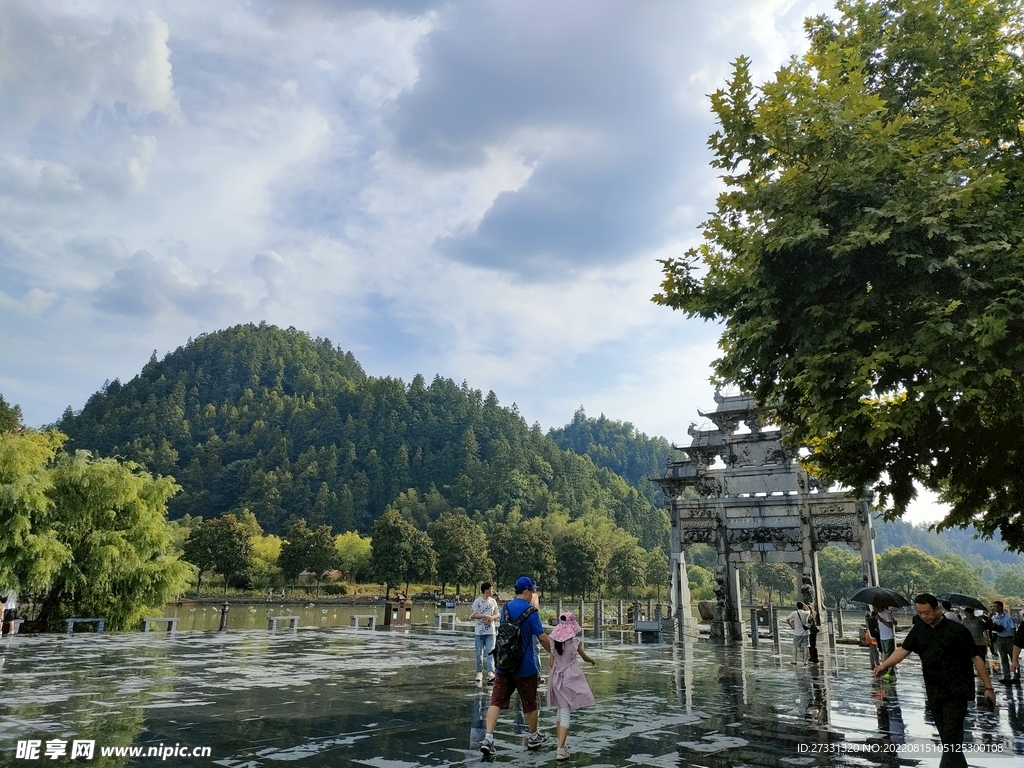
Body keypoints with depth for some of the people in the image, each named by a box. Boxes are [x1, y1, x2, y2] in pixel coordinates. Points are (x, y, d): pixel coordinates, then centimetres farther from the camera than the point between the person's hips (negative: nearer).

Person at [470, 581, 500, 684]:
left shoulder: (493, 601, 7)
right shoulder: (477, 601, -6)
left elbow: (498, 615, 12)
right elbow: (472, 616, -10)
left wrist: (491, 618, -9)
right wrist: (485, 616, -17)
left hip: (490, 632, 3)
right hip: (479, 632, -3)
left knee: (490, 652, -6)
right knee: (479, 653, 6)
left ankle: (490, 673, -12)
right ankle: (479, 672, 18)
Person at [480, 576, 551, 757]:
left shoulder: (506, 607, 6)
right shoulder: (530, 611, -13)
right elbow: (541, 637, -13)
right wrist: (554, 653, 1)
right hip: (525, 664, -5)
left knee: (497, 700, 3)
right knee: (529, 702, 13)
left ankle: (488, 738, -9)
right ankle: (533, 737, 29)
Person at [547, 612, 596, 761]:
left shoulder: (554, 640, 2)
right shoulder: (575, 640, -9)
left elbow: (552, 663, 5)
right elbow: (584, 658, 6)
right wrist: (593, 661, 27)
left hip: (556, 677, 5)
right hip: (571, 677, -5)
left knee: (560, 711, 18)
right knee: (565, 712, -5)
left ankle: (561, 745, 23)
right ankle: (560, 748, -11)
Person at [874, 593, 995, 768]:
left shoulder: (957, 630, -10)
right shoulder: (918, 629, 5)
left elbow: (976, 658, -6)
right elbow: (903, 649, 0)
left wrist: (988, 687, -7)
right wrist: (884, 665, -14)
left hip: (957, 691, -5)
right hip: (934, 692, 5)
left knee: (952, 736, -8)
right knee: (945, 736, 14)